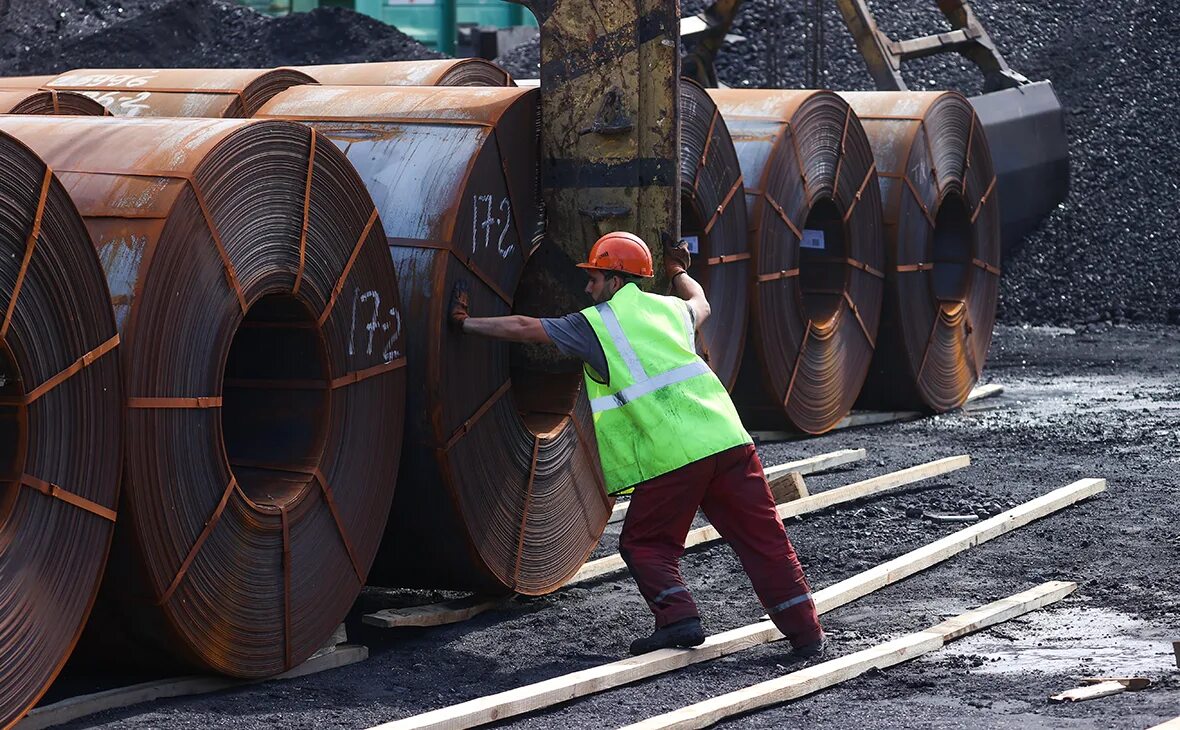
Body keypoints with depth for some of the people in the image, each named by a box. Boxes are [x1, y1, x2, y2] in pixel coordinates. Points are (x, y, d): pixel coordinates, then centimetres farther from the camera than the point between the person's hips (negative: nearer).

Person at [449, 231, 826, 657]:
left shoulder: (595, 323, 5)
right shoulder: (669, 308, 21)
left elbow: (523, 328, 9)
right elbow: (699, 304, 46)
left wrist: (465, 323, 22)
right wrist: (678, 272, 66)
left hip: (671, 457, -5)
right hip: (726, 438, 5)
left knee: (645, 543, 12)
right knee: (761, 536, 6)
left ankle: (679, 617, -7)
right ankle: (807, 634, 6)